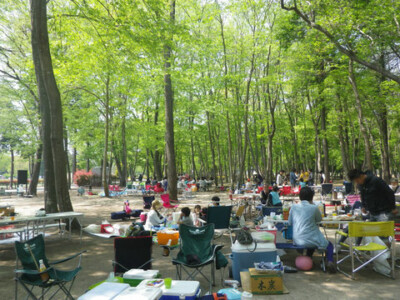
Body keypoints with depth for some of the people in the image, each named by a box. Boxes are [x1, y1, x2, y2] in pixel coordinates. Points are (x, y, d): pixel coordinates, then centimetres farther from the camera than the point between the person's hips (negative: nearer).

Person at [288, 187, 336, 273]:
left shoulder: (294, 207, 0)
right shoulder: (314, 208, -10)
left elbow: (290, 222, 7)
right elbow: (320, 219, 10)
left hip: (296, 241, 5)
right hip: (308, 240, -5)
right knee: (329, 245, 18)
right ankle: (330, 261, -7)